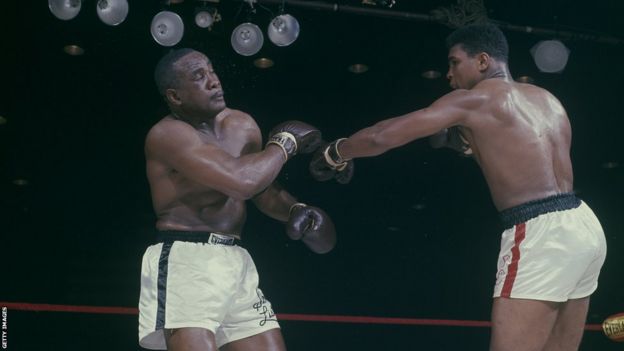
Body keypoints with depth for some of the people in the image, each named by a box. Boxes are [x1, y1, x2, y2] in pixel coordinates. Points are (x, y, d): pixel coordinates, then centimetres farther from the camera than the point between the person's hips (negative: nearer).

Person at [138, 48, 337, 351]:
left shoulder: (242, 126, 9)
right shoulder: (167, 135, -15)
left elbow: (263, 187, 24)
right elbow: (242, 181, -26)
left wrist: (295, 210, 2)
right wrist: (285, 143, -9)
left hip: (235, 263, 8)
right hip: (185, 261, -8)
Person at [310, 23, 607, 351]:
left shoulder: (476, 98, -2)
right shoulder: (546, 100, 20)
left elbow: (382, 136, -1)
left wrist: (333, 153, 15)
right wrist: (468, 144, 24)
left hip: (542, 235, -9)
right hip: (583, 226, 9)